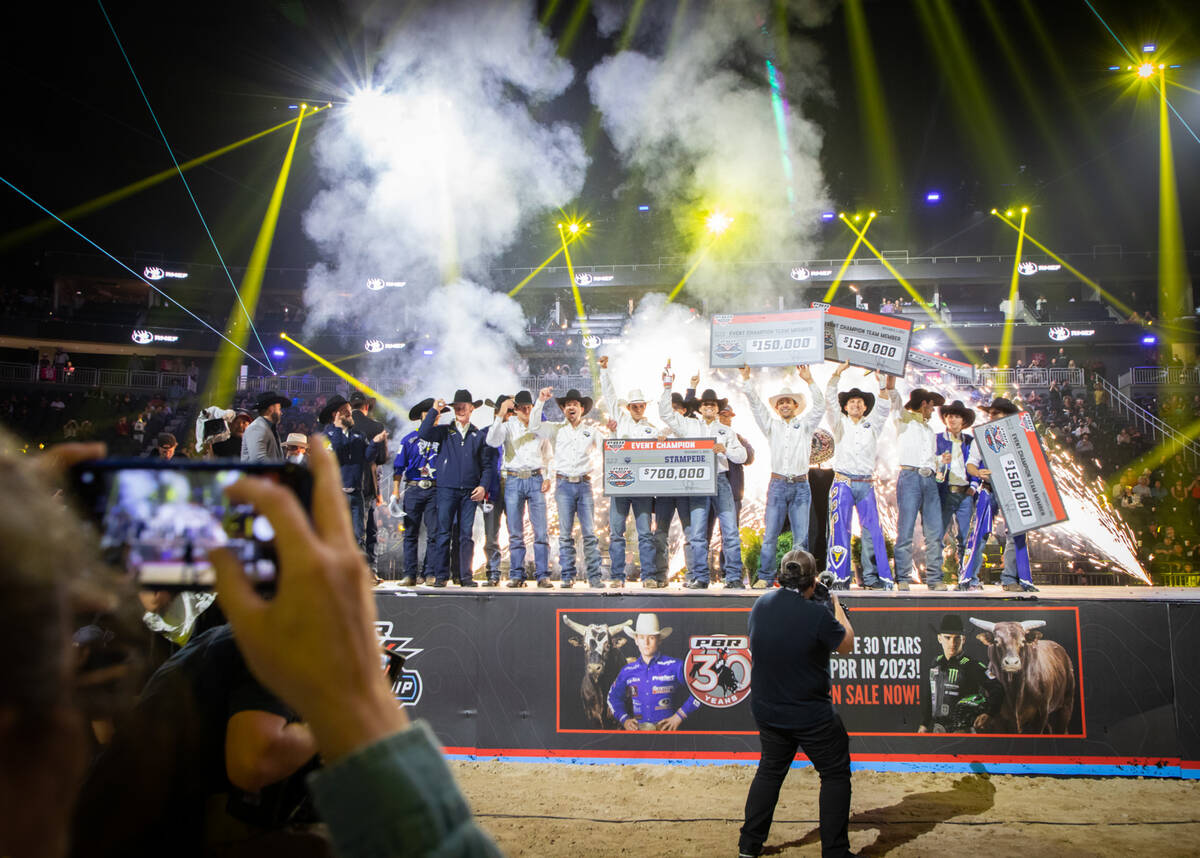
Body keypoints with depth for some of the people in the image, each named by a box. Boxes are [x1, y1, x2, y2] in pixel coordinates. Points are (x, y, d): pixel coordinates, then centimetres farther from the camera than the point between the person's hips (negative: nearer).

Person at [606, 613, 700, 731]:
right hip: (637, 728, 3)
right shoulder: (628, 671, 13)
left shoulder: (675, 666, 3)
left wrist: (679, 716, 0)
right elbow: (613, 697, 24)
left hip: (666, 728, -2)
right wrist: (624, 719, 7)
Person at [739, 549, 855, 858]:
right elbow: (847, 645, -6)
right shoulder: (818, 613, -23)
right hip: (812, 716, -5)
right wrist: (836, 605, 6)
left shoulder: (761, 604, -6)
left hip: (767, 712, 6)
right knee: (835, 774, 13)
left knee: (770, 771, 21)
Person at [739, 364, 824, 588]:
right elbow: (756, 404, 7)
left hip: (800, 486, 0)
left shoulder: (805, 425, 12)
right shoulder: (772, 425, 14)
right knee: (770, 534, -4)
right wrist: (746, 377, -1)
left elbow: (819, 407, -1)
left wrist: (809, 381, -11)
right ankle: (765, 577, 1)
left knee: (801, 536, -1)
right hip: (778, 484, 0)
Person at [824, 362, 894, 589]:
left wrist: (888, 386, -16)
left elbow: (885, 407, 1)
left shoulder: (872, 426, 16)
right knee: (840, 530, -6)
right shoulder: (840, 424, 11)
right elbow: (830, 401, -2)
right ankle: (839, 578, -4)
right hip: (843, 483, -2)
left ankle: (871, 577, 6)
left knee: (872, 530, -1)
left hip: (866, 484, 2)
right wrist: (837, 374, -14)